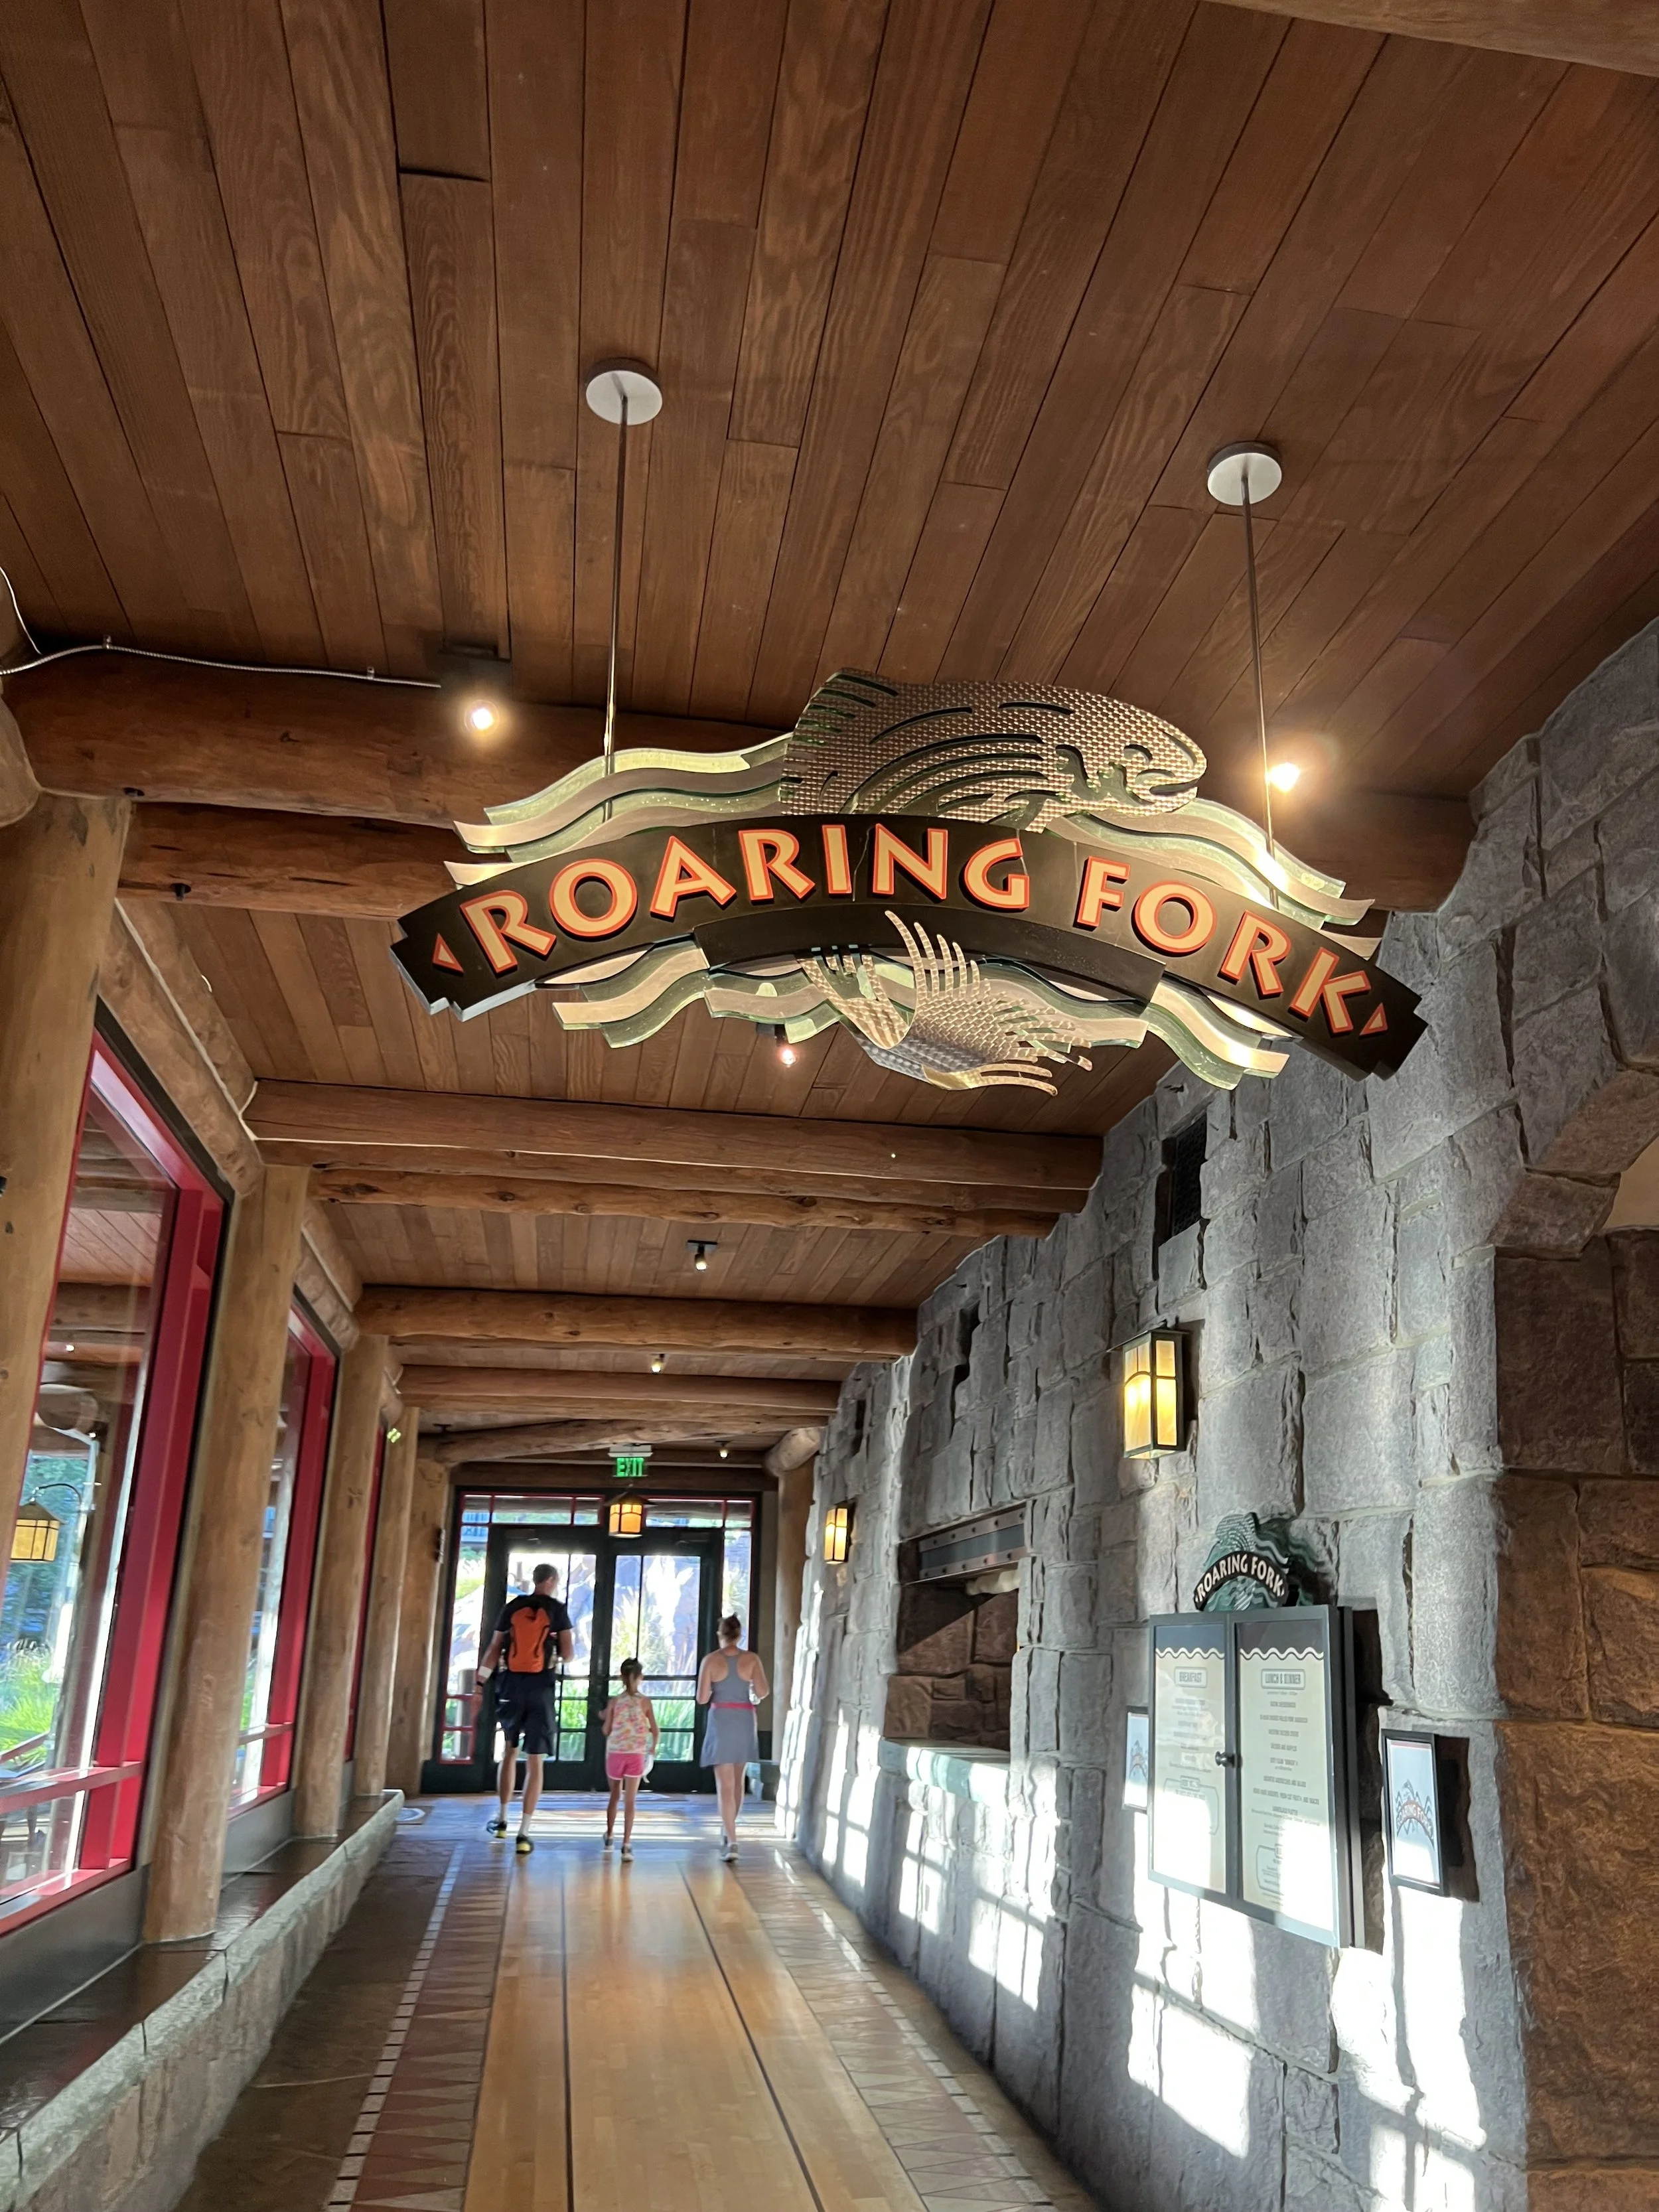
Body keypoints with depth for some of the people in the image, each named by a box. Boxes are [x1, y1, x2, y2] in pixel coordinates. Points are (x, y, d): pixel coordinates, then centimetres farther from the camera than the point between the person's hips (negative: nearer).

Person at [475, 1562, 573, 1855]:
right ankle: (524, 1833, -5)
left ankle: (502, 1819, 29)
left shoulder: (512, 1607, 6)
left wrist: (480, 1683, 10)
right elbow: (567, 1654, -3)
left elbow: (494, 1649, 6)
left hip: (512, 1686, 3)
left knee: (510, 1752, 22)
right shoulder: (557, 1610, -2)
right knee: (535, 1762, 0)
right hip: (540, 1688, -3)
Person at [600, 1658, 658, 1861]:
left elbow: (606, 1731, -1)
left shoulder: (614, 1702, -2)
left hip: (615, 1753, 1)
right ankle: (626, 1844, -7)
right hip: (636, 1755, -1)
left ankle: (609, 1836, 32)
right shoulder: (645, 1702, -2)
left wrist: (605, 1717, 19)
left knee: (615, 1796, 20)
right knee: (630, 1800, -1)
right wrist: (653, 1749, 18)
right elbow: (656, 1732, -1)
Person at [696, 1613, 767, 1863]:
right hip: (744, 1721, 2)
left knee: (725, 1785, -1)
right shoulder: (751, 1659, -2)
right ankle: (728, 1828, 34)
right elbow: (762, 1691, -8)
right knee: (738, 1780, 21)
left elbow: (702, 1698, -6)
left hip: (720, 1721, -2)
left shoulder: (711, 1660, -5)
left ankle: (732, 1842, -9)